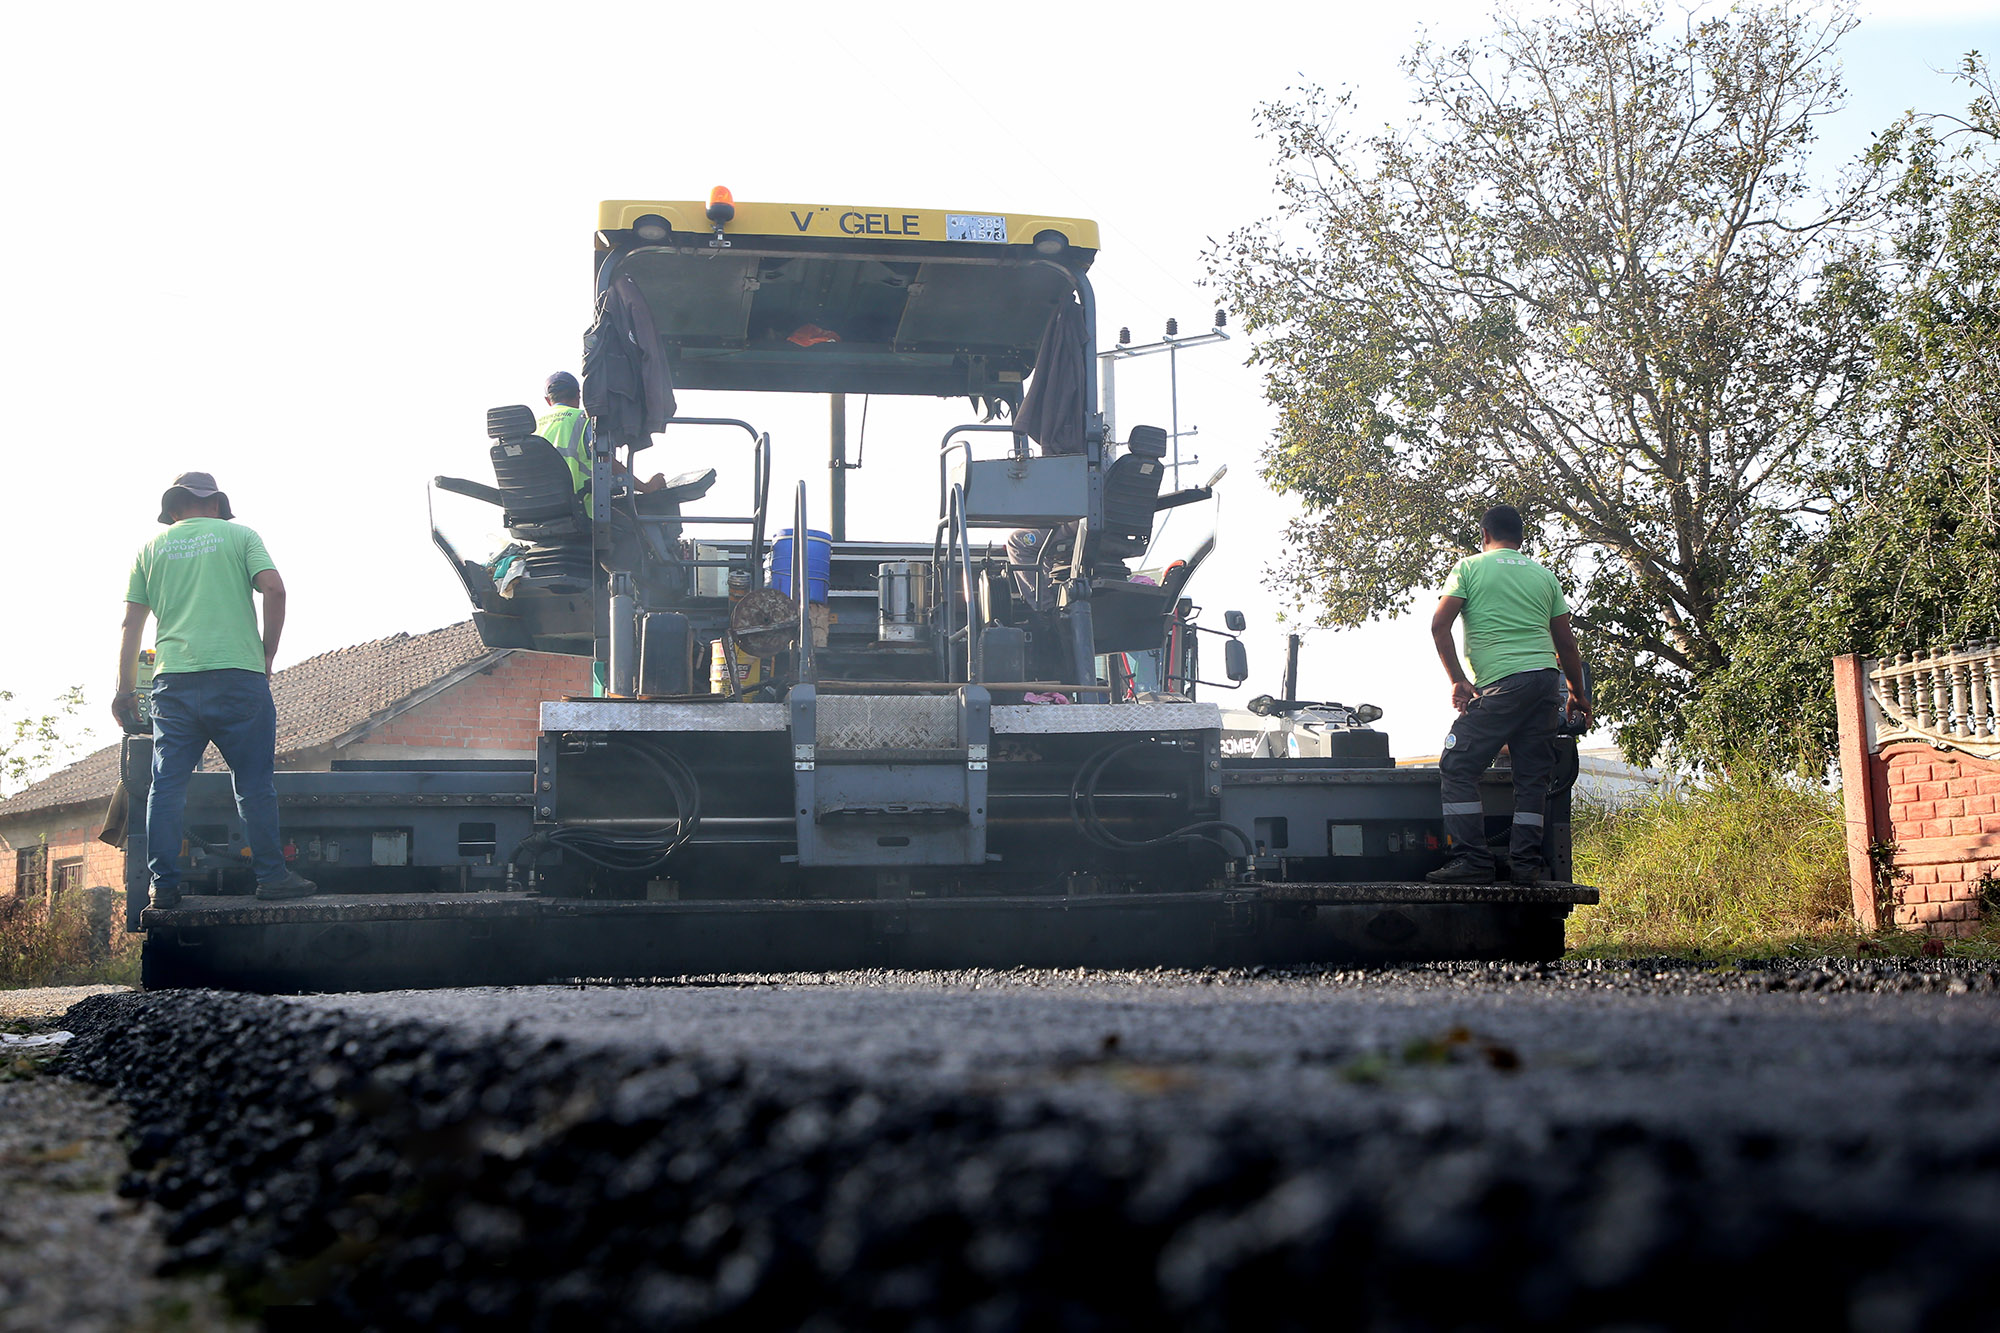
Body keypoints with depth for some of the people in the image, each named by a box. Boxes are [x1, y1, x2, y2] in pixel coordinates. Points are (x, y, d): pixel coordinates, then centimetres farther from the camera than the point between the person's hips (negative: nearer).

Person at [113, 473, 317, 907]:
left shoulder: (152, 548, 16)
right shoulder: (239, 535, 10)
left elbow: (131, 625, 13)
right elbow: (274, 589, -5)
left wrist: (125, 689, 17)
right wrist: (267, 656, 4)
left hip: (173, 680, 2)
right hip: (237, 674, -2)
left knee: (166, 786, 4)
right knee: (254, 782, 4)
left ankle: (164, 884, 2)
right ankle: (271, 875, 6)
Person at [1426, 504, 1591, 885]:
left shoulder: (1470, 567, 8)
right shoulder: (1543, 575, 20)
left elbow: (1439, 626, -2)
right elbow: (1565, 642, 21)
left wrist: (1458, 680, 0)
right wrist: (1578, 695, 29)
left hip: (1502, 684, -5)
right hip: (1547, 681, 5)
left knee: (1457, 768, -1)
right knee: (1533, 775, 8)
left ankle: (1474, 860, -10)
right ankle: (1527, 862, 1)